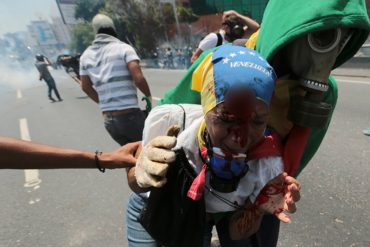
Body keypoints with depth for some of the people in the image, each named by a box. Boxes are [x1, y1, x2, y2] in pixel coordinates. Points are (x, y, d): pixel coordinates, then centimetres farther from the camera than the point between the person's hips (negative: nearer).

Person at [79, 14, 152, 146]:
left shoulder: (86, 55, 12)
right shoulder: (123, 48, -4)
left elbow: (85, 87, 19)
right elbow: (138, 78, -17)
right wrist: (148, 96, 1)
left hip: (108, 120, 6)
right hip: (130, 115, -5)